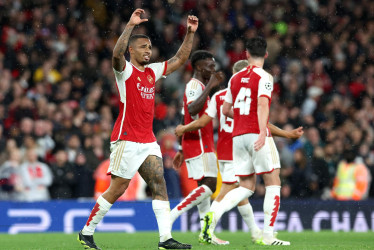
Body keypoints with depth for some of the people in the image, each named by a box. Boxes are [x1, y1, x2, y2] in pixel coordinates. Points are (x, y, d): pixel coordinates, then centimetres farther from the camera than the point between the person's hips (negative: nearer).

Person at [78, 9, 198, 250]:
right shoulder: (125, 70, -6)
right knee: (117, 189, -4)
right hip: (127, 140, -7)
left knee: (159, 184, -4)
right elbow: (117, 53, -28)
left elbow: (180, 59, 21)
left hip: (148, 141, 7)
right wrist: (130, 26, -33)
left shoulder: (152, 71, 15)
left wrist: (190, 33, 11)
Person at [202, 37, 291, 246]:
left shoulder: (235, 78, 14)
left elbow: (226, 110, 20)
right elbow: (262, 104, -21)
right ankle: (268, 235, -4)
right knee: (273, 182, 2)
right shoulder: (264, 77, -5)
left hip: (238, 135, 6)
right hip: (256, 133, -6)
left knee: (246, 187, 10)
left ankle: (214, 214, -12)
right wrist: (263, 131, -32)